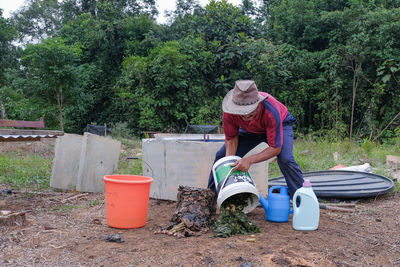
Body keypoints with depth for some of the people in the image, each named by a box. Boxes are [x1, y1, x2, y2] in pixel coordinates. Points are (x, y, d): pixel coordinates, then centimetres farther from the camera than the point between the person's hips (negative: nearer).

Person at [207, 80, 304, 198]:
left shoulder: (271, 112, -44)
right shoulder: (228, 112, -33)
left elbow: (275, 148, -36)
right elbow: (231, 138, -15)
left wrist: (250, 160, -47)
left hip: (280, 124, -3)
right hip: (250, 130, 4)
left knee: (285, 160, -29)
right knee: (222, 156, -5)